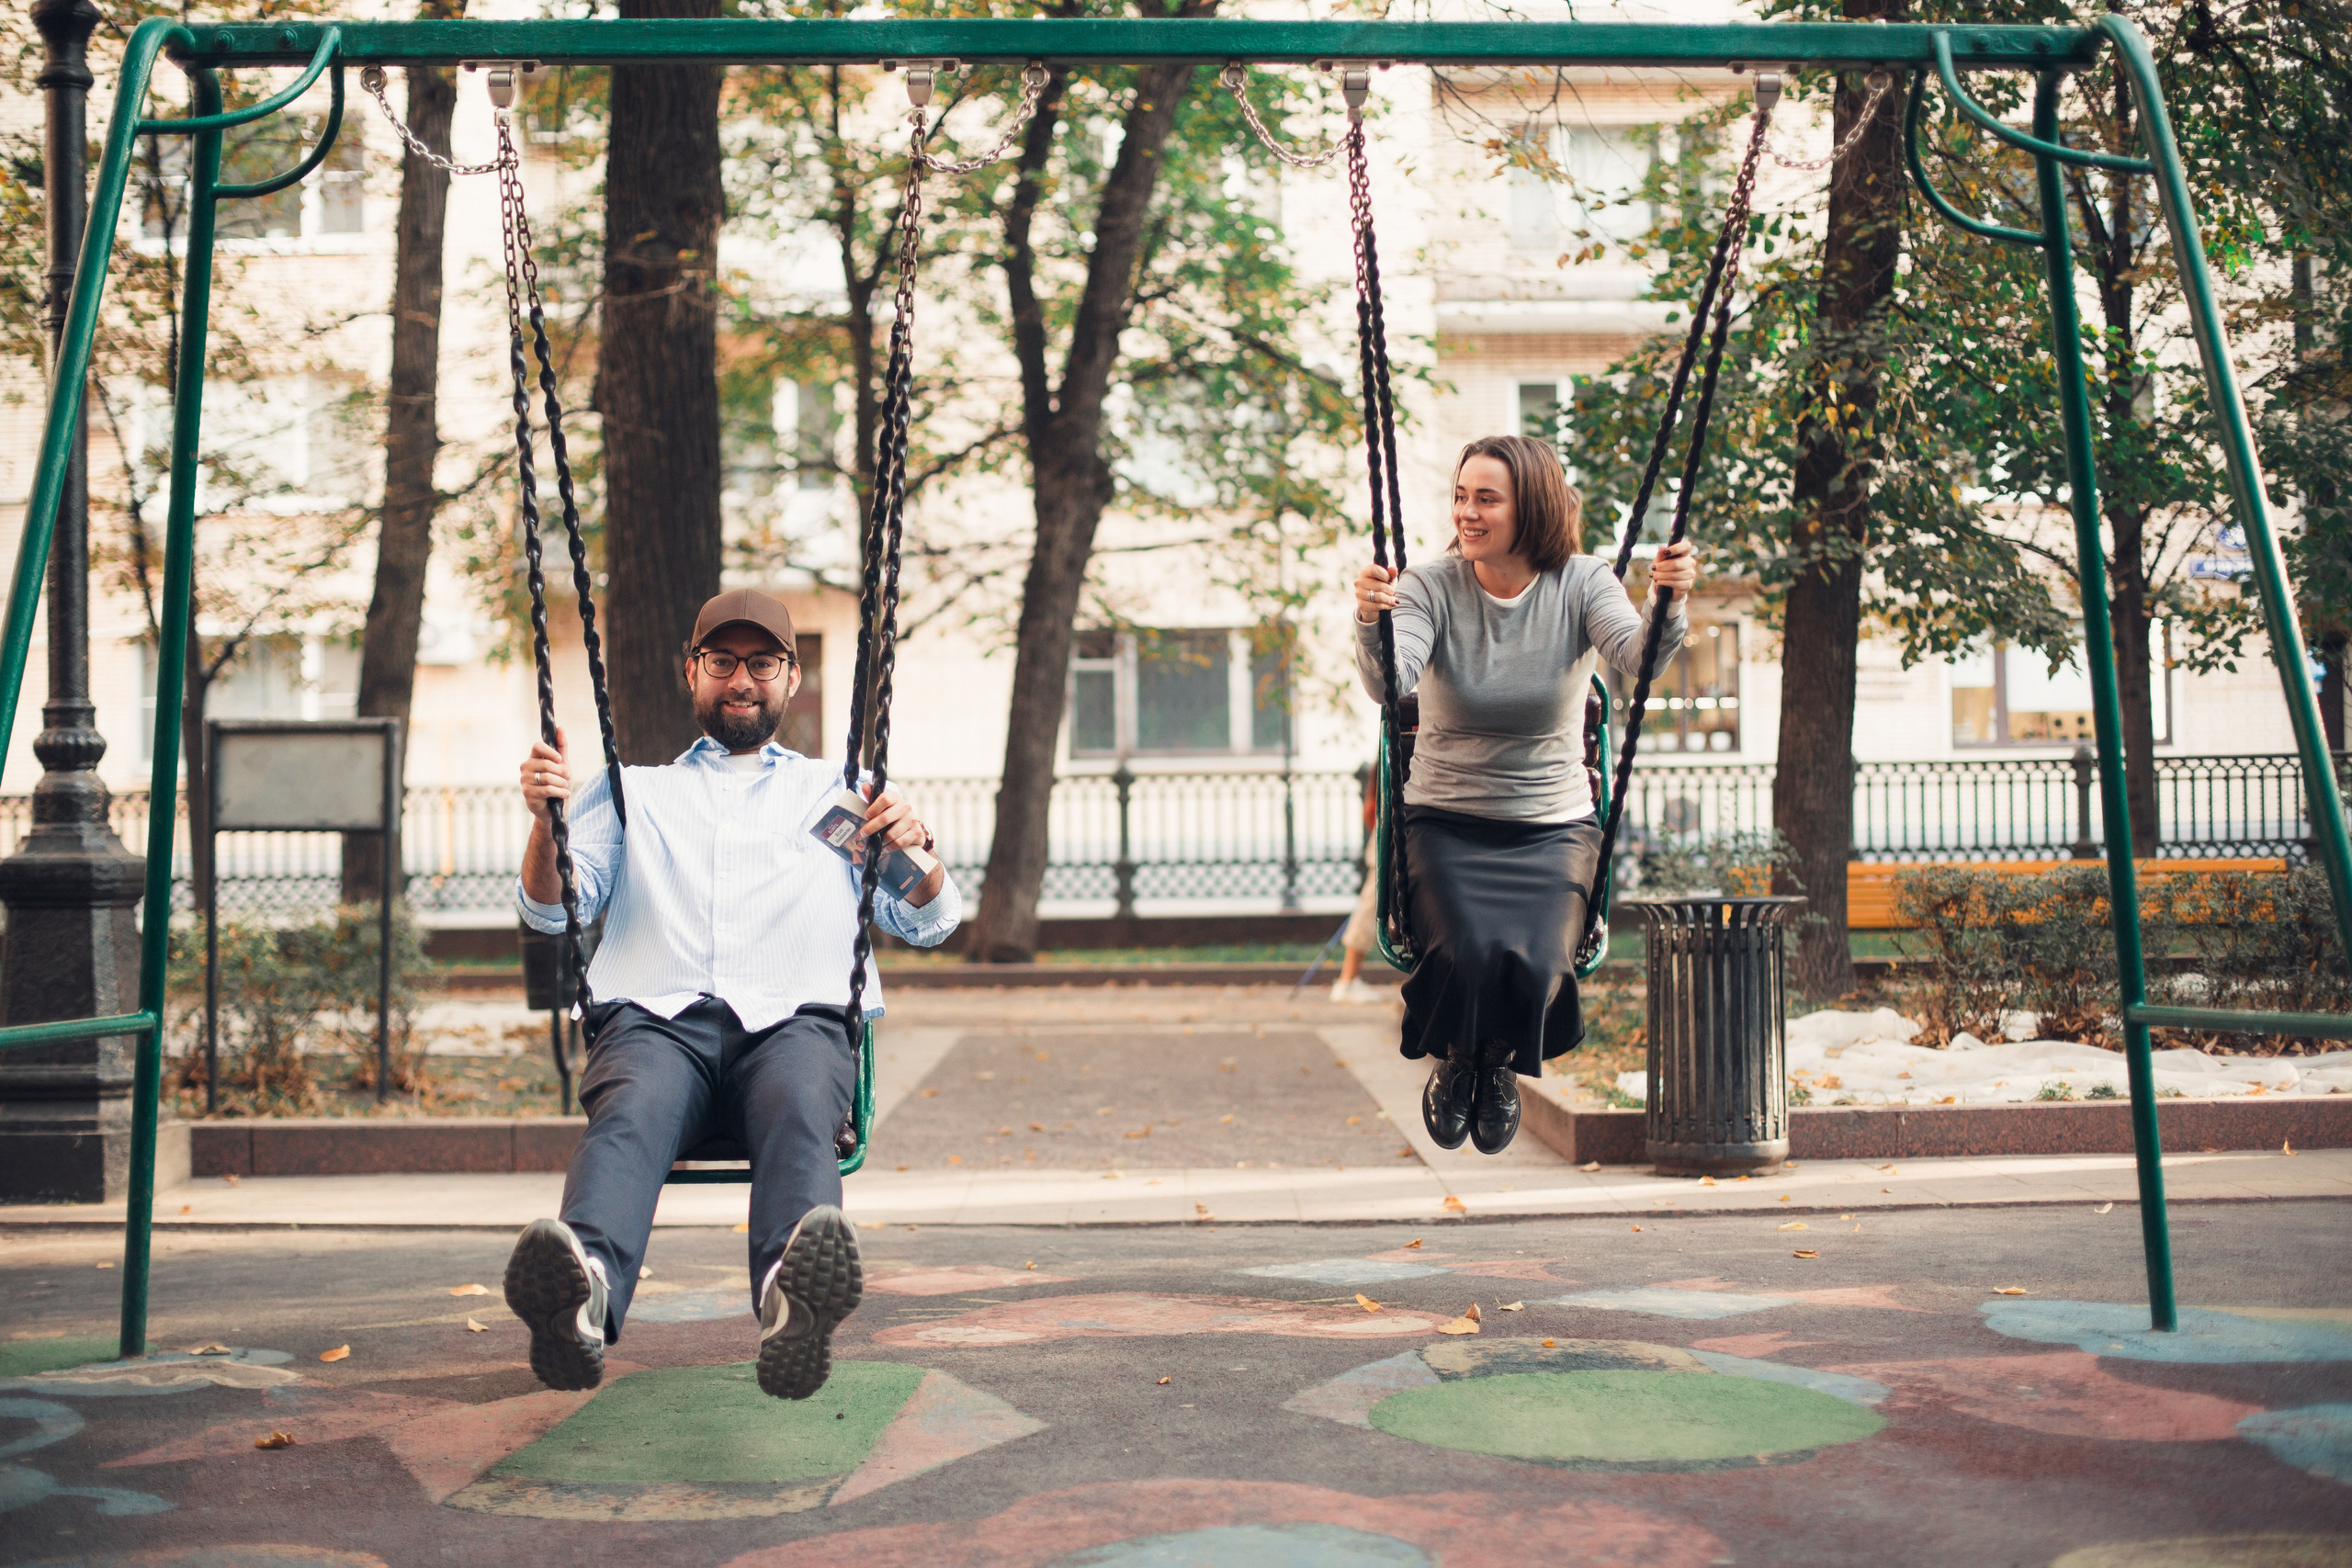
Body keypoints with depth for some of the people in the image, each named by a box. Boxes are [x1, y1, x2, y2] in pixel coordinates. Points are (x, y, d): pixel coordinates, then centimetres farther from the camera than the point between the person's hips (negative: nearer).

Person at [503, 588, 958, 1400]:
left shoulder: (839, 792, 31)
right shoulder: (632, 790, 32)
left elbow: (927, 923, 23)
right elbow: (550, 910, 19)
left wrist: (916, 849, 0)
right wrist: (546, 820, -1)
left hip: (797, 1021, 0)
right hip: (657, 1019, 1)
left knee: (799, 1111, -37)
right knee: (629, 1116, -36)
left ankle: (793, 1288, -66)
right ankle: (583, 1289, -64)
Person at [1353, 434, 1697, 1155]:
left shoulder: (1579, 584, -5)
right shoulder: (1432, 587, -9)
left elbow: (1638, 656, -22)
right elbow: (1388, 682, -26)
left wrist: (1669, 606, -43)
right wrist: (1372, 623, -46)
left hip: (1553, 825, 1)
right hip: (1445, 823, -1)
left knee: (1535, 964, -23)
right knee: (1467, 954, -27)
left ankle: (1502, 1066, 16)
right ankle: (1455, 1062, 12)